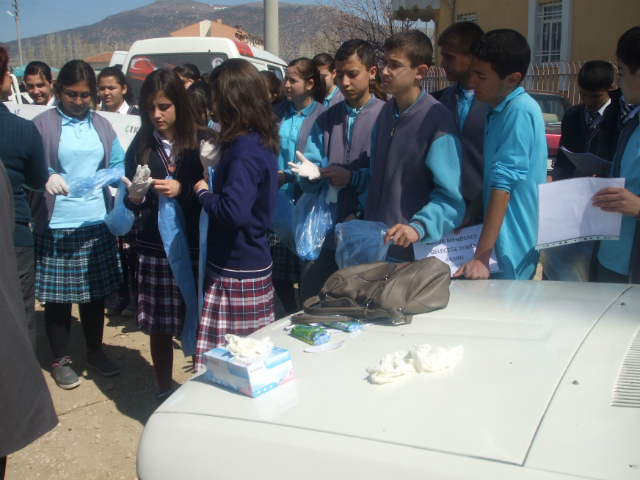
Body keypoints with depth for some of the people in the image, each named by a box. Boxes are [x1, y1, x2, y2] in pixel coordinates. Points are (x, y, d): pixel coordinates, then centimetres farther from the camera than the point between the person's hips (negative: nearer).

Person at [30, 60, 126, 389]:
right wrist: (46, 177, -28)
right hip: (56, 226, -4)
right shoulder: (43, 124, -3)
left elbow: (119, 163, 9)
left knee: (95, 292, 14)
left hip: (96, 223, 4)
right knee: (58, 296, 6)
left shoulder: (101, 126, 11)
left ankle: (95, 352, 32)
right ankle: (60, 360, 24)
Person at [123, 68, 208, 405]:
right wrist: (135, 196, -12)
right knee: (159, 327, 10)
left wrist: (183, 189, -17)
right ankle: (165, 395, 28)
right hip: (153, 247, 3)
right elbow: (130, 202, 9)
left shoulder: (199, 142, -2)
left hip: (194, 246, -2)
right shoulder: (140, 146, 6)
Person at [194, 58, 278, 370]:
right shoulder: (263, 141, 10)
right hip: (255, 263, 9)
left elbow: (234, 211, -28)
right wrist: (216, 162, 11)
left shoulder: (244, 150, -18)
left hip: (236, 272, -9)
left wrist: (203, 192, -10)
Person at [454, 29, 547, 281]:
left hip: (511, 253, -9)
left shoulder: (521, 111, -20)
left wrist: (481, 257, -24)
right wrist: (468, 217, 6)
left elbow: (504, 185, -24)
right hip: (498, 239, 9)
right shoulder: (498, 111, 9)